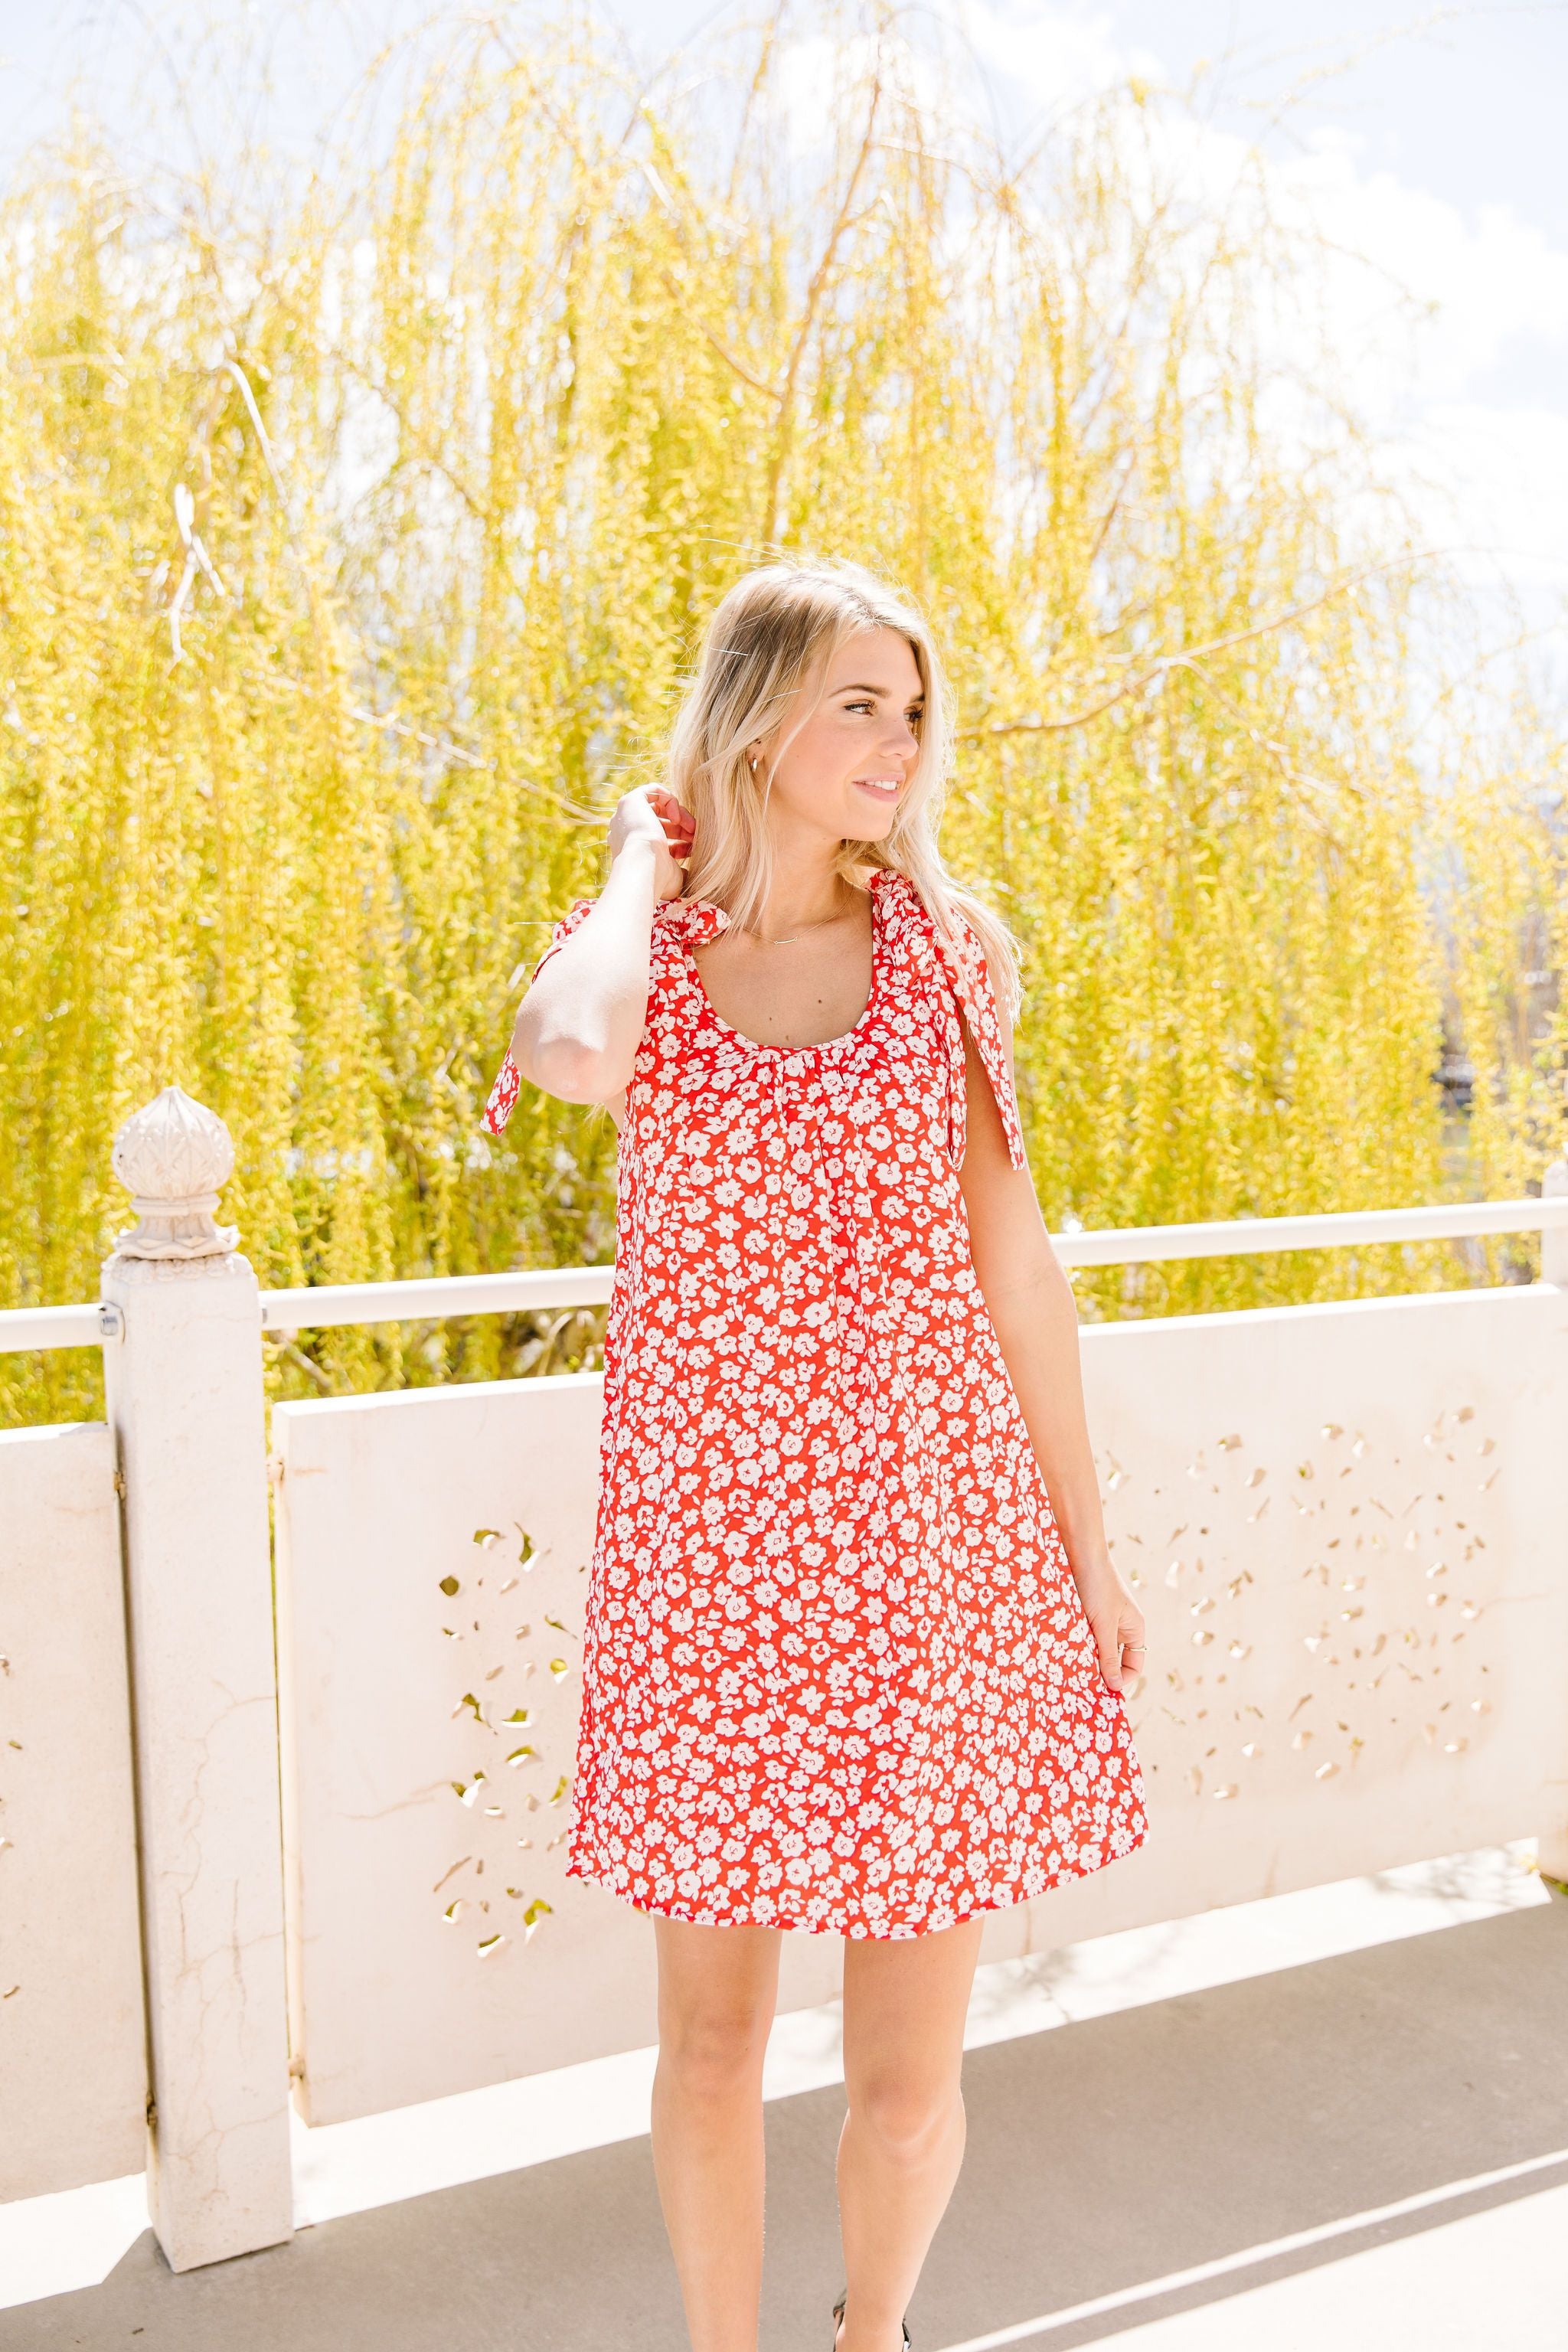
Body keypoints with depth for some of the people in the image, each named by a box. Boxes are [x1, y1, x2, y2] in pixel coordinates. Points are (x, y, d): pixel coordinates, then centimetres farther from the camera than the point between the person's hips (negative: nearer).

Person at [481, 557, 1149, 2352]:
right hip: (714, 1548, 0)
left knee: (908, 2085, 11)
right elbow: (576, 1057, -27)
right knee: (711, 2049, 14)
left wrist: (1087, 1543, 7)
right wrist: (646, 860, -8)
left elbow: (1012, 1260, 5)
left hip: (933, 1542, 1)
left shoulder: (938, 944, 3)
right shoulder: (627, 953, 0)